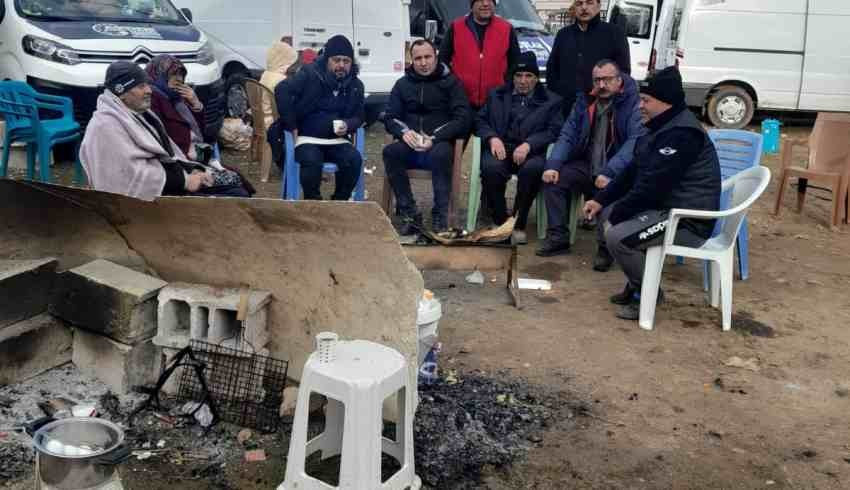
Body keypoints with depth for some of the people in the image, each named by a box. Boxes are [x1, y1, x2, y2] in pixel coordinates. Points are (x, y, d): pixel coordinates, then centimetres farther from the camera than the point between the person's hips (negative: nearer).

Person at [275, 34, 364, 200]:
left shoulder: (355, 85, 9)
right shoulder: (310, 74, -6)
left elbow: (359, 116, 15)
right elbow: (282, 90, -15)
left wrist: (348, 125, -10)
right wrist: (291, 126, -16)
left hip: (337, 140, 4)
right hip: (308, 138, -4)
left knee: (354, 160, -25)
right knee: (312, 161, -35)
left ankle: (339, 202, -6)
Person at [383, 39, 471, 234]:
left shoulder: (450, 82, 7)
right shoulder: (403, 84, 17)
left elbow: (463, 118, -3)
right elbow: (389, 117, 12)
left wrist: (435, 138, -16)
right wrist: (404, 132, -12)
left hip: (439, 145, -3)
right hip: (410, 146, 3)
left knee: (441, 153, -37)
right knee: (390, 151, -28)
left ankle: (440, 217, -28)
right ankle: (409, 215, -24)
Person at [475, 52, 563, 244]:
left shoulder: (551, 101, 16)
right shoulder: (496, 96, 24)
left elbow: (553, 131, 1)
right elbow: (481, 121, 15)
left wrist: (528, 144, -16)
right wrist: (492, 137, -8)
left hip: (531, 151, -1)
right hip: (501, 147, 1)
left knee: (532, 169, -36)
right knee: (491, 168, -33)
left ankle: (518, 225, -21)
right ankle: (500, 222, -17)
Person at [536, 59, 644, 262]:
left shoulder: (635, 103, -11)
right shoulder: (585, 100, 8)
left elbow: (635, 142, -23)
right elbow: (567, 135, 7)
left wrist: (610, 173, -34)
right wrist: (553, 165, -10)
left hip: (618, 170, -6)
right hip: (587, 165, 6)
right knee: (553, 178, -12)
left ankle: (606, 247, -16)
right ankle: (558, 237, -4)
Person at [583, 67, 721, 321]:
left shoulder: (681, 133, -22)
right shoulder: (662, 126, 13)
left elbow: (651, 186, -25)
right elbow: (633, 172, 17)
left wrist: (616, 216, -15)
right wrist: (601, 199, 6)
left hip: (689, 218, -11)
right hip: (664, 205, 11)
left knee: (617, 236, -24)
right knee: (606, 215, 13)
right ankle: (637, 283, 18)